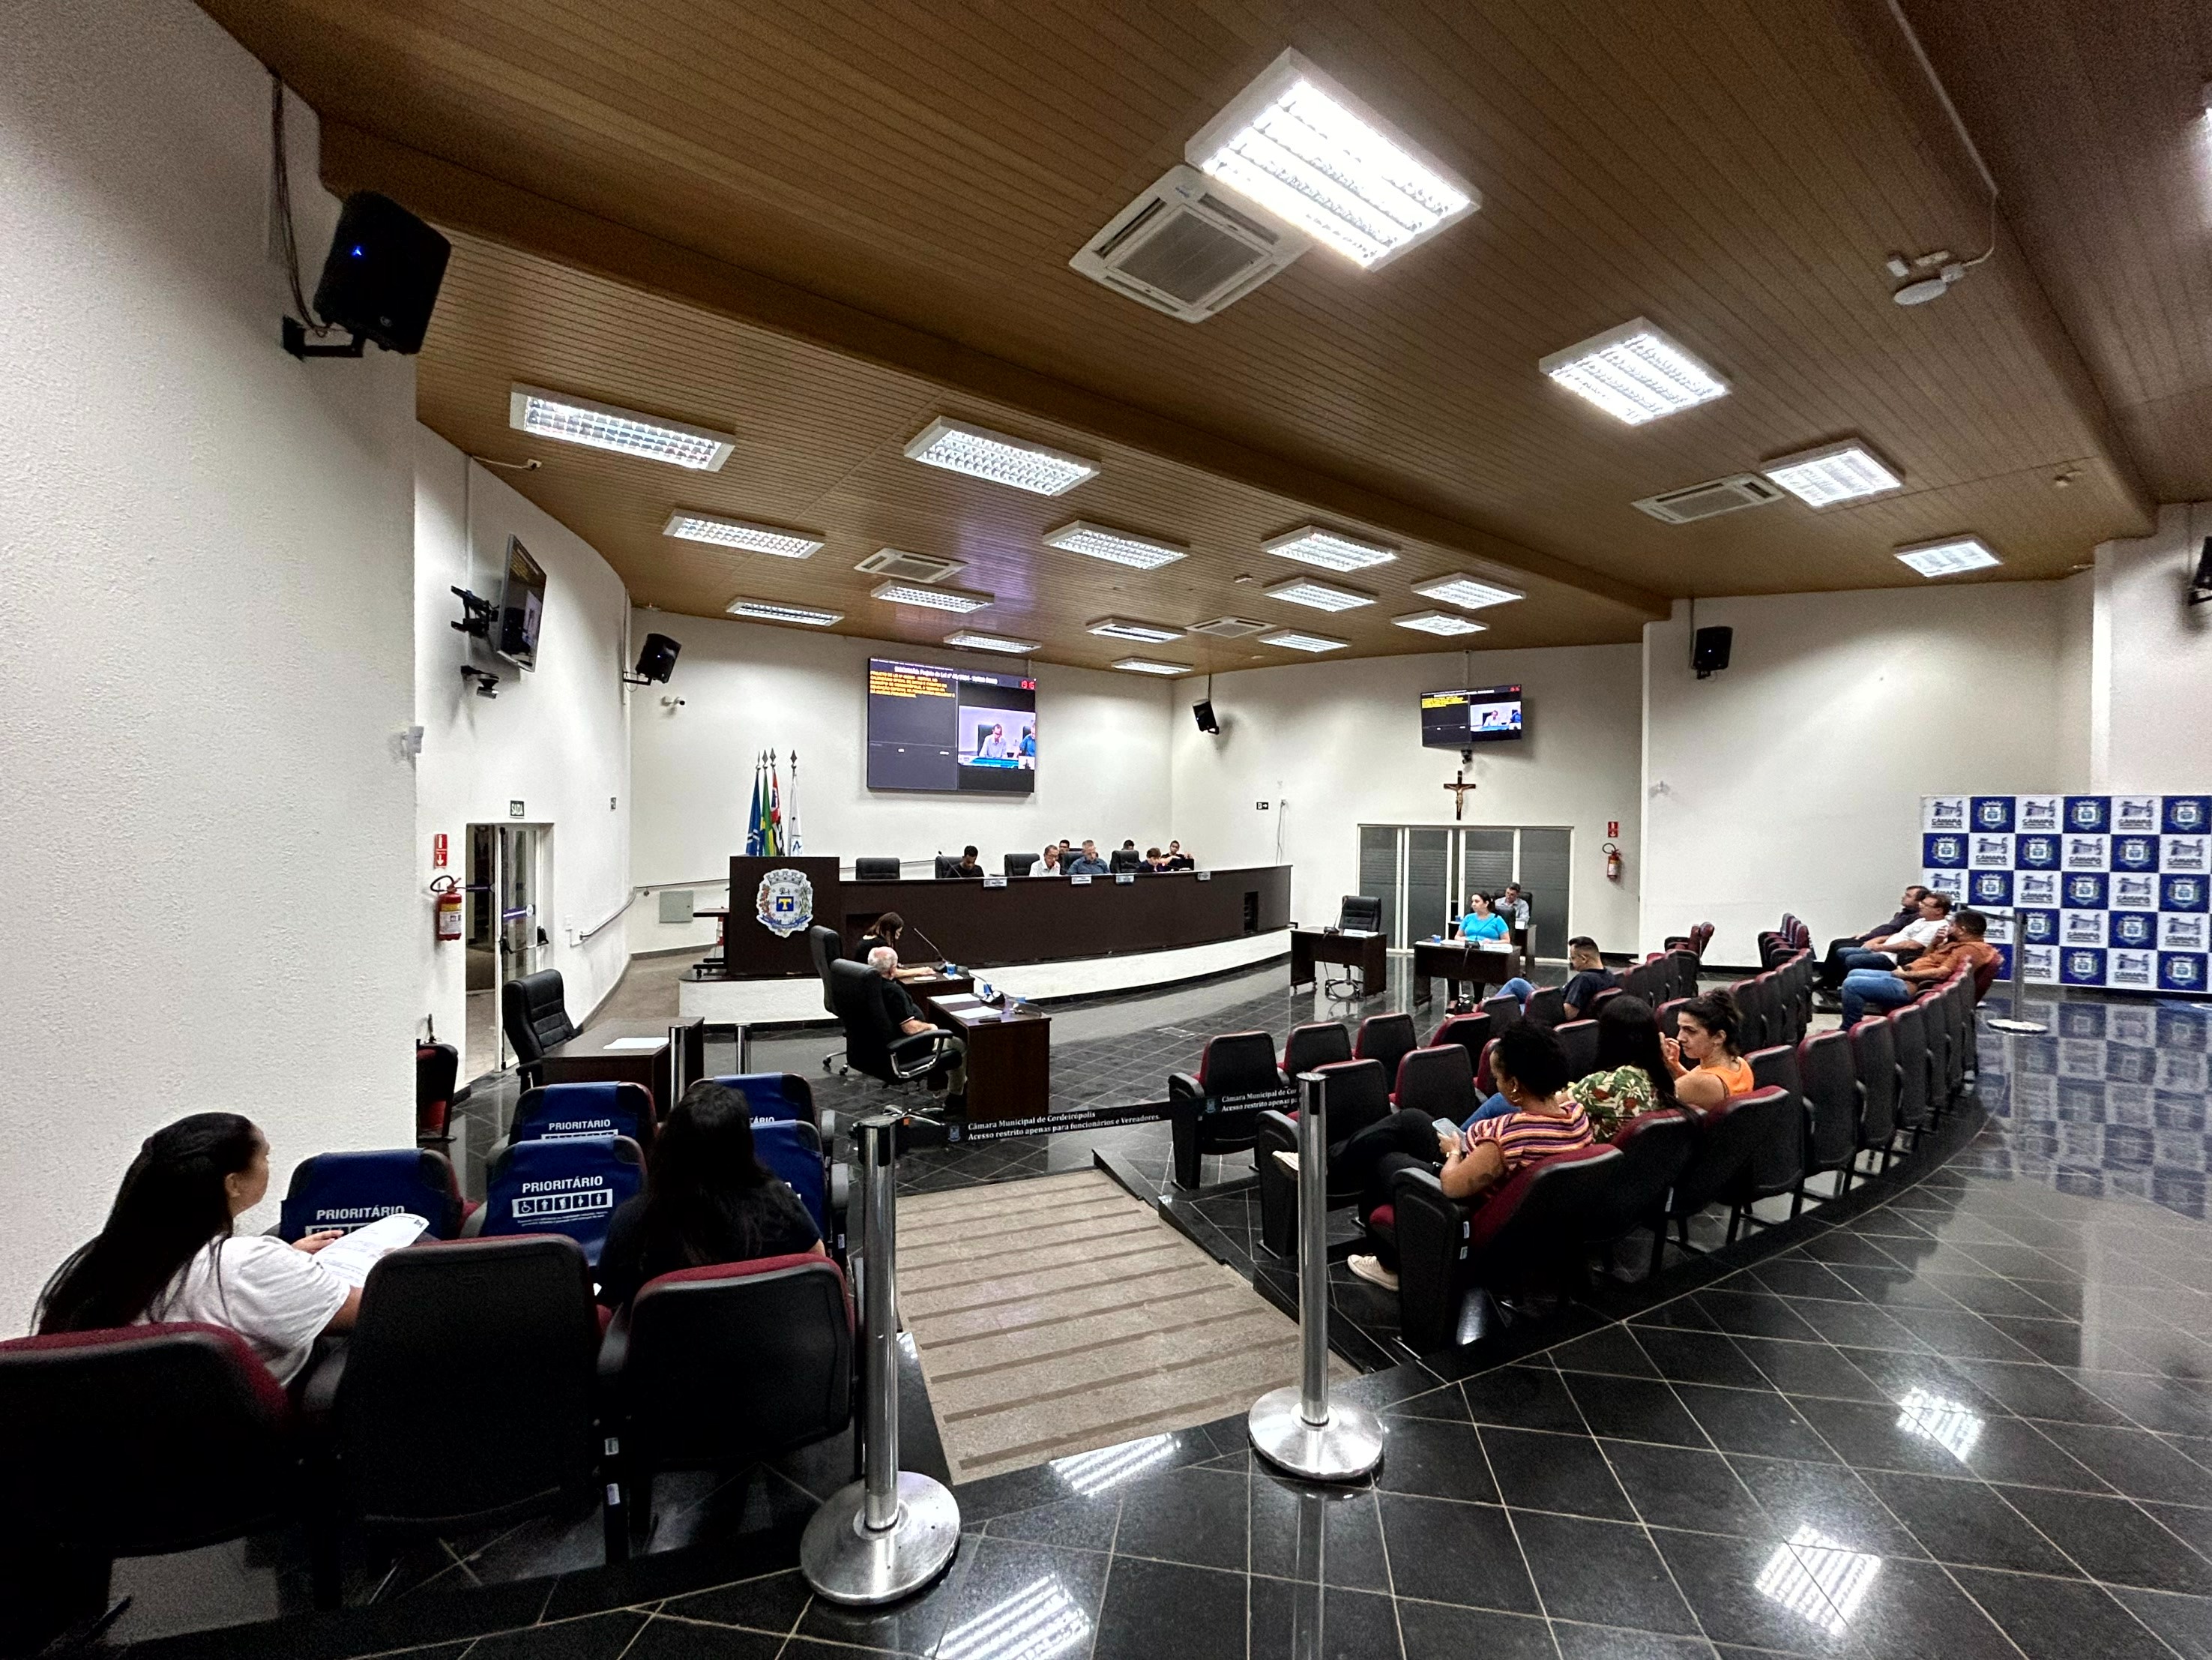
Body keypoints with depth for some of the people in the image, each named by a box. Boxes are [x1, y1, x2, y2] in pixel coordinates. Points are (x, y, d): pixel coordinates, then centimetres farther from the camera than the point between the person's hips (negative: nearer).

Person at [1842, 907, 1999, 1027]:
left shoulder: (1971, 949, -12)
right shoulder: (1959, 944, 19)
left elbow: (1942, 973, -24)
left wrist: (1906, 974, -16)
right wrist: (1936, 943, 11)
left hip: (1910, 987, -12)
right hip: (1906, 978, 12)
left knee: (1851, 985, -24)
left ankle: (1849, 1033, -14)